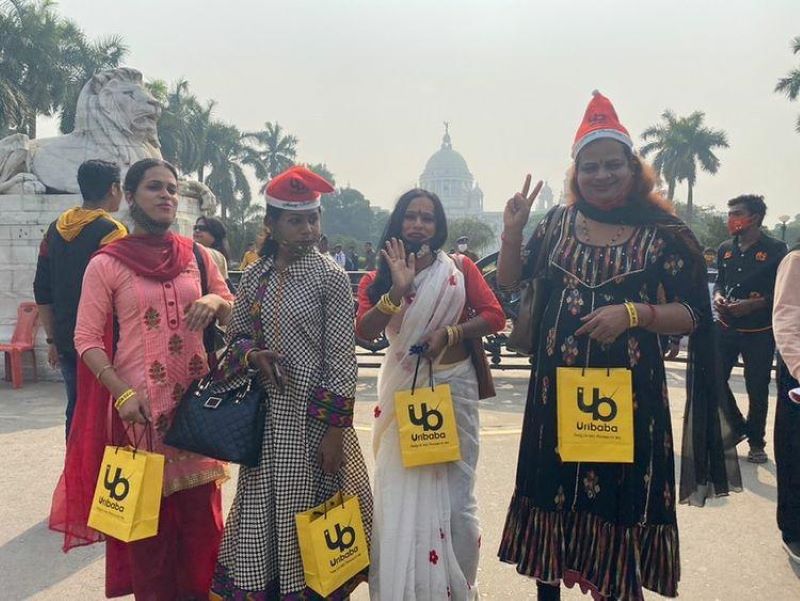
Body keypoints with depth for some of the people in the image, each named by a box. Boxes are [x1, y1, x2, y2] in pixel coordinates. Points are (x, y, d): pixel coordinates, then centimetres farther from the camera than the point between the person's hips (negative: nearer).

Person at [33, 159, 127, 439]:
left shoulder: (55, 229, 10)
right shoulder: (111, 230, -12)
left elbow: (42, 292, 13)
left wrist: (53, 339, 19)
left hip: (67, 342, 7)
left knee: (76, 411, 14)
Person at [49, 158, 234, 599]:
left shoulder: (197, 256, 7)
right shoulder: (107, 264, -4)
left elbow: (235, 314, 15)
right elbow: (87, 339, -5)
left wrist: (216, 302, -8)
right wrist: (123, 393, -16)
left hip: (196, 399, 3)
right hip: (139, 405, -3)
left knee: (200, 510, 8)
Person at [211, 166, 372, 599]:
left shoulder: (330, 277, -8)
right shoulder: (255, 276, 5)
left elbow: (342, 358, -10)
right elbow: (236, 335, 14)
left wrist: (335, 429, -13)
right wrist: (252, 354, -10)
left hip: (314, 412, -4)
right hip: (266, 411, 4)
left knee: (308, 513, 3)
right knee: (261, 512, 11)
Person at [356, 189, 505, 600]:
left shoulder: (459, 268, 3)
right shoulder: (377, 280, 4)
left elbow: (494, 315, -5)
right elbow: (363, 330, -12)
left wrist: (450, 333, -18)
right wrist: (398, 290, -22)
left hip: (453, 385, 0)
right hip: (402, 389, 1)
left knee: (453, 493, 5)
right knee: (401, 493, 4)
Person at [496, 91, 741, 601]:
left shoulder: (662, 233, -4)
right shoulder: (559, 223, 5)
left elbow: (691, 315, -4)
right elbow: (510, 282, 11)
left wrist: (634, 313, -20)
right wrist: (512, 233, -5)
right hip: (558, 386, 3)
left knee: (620, 496, 3)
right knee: (551, 491, 10)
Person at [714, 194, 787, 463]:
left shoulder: (775, 250, -9)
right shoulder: (725, 249, 7)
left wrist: (753, 304, -22)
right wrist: (718, 296, -4)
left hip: (759, 332, -5)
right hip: (726, 327, 5)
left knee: (757, 388, 4)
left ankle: (756, 441, 23)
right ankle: (737, 427, 26)